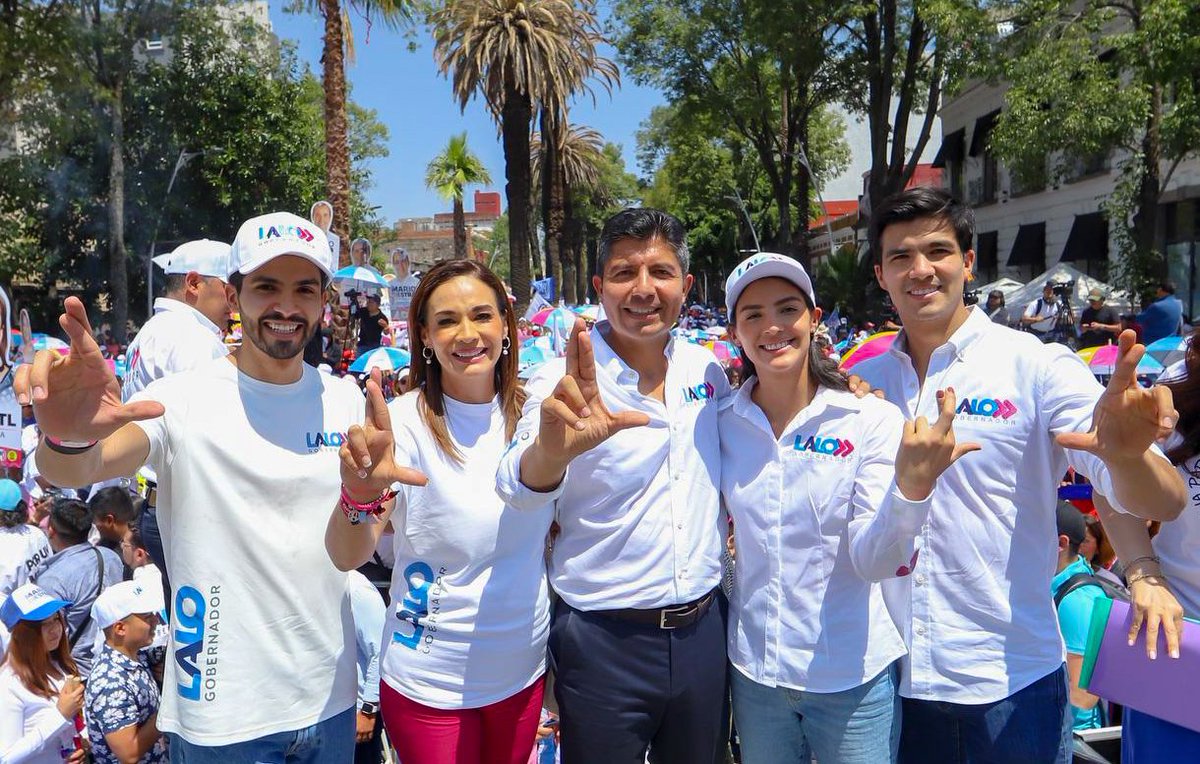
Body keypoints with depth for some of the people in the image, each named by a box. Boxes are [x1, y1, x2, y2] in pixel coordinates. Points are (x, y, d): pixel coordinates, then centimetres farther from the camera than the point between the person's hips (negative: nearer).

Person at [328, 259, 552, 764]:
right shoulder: (407, 422, -17)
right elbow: (347, 557, -29)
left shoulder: (530, 414, -4)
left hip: (523, 671, 4)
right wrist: (360, 495, -46)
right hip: (430, 686, -4)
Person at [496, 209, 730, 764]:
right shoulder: (566, 381, -14)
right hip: (603, 640, -4)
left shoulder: (705, 368, 1)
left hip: (703, 629, 5)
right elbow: (521, 488, -33)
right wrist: (553, 447, -54)